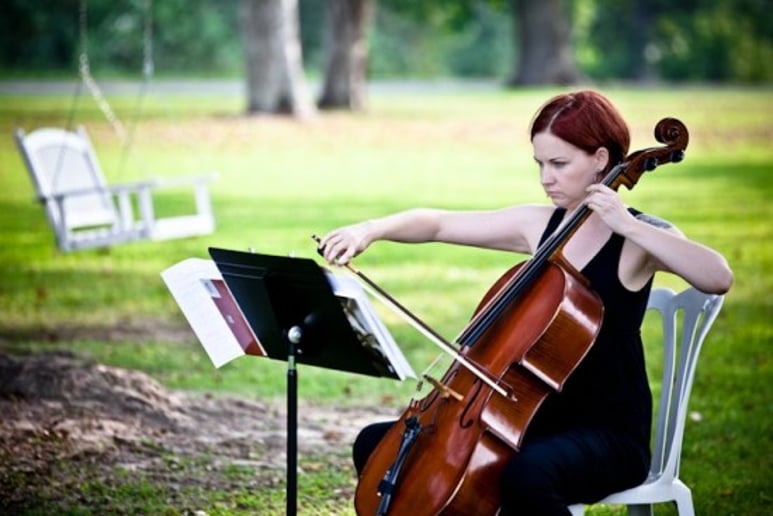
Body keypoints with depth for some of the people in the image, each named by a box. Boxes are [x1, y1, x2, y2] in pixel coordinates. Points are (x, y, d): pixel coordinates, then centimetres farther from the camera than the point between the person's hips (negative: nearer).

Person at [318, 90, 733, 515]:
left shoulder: (638, 237, -10)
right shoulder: (537, 224, 7)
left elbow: (718, 279, -29)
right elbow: (439, 224, 11)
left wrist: (630, 226, -30)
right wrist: (372, 229, -7)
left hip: (609, 435, -7)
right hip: (534, 420, 7)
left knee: (526, 473, -40)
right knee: (376, 445, 1)